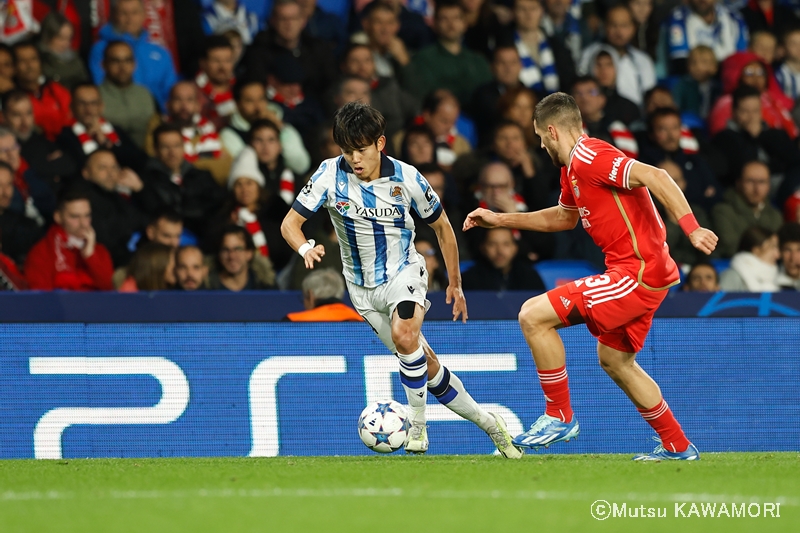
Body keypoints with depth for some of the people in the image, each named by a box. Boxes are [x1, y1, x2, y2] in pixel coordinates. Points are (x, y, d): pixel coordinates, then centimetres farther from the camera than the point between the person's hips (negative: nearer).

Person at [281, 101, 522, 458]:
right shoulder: (331, 174, -14)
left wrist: (455, 284, 8)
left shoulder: (406, 178, -14)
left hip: (403, 272, -2)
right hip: (363, 287, 2)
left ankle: (417, 426, -20)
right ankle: (488, 424, 21)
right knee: (426, 366, 4)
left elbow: (441, 226, 2)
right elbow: (290, 223, -13)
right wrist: (305, 248, -36)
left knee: (404, 335, -34)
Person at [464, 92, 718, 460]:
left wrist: (691, 229, -34)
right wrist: (500, 220, 35)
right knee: (614, 361, 24)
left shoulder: (588, 157, -15)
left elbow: (654, 177, -26)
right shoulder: (572, 170, 17)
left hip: (638, 274, -11)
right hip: (641, 276, 11)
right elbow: (565, 217, 36)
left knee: (533, 316, -11)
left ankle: (560, 416, -1)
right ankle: (677, 446, 29)